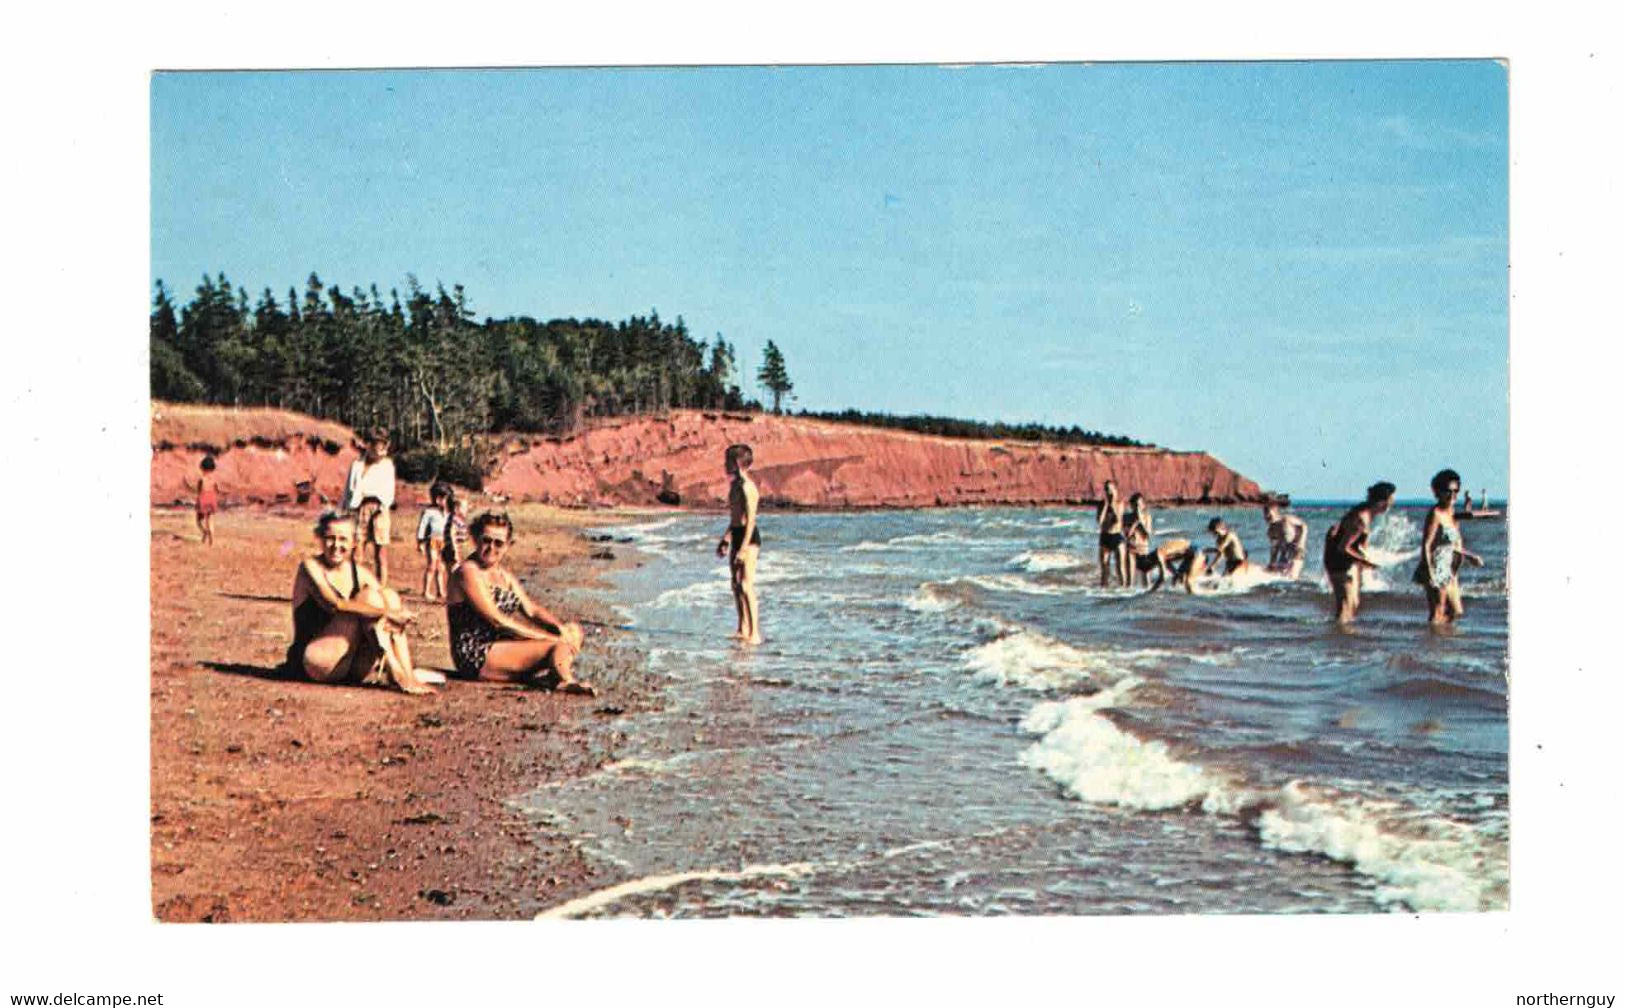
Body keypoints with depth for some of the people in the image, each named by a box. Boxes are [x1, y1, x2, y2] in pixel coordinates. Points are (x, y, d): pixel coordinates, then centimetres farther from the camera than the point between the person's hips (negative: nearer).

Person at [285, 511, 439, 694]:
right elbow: (334, 604, -25)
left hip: (350, 664, 6)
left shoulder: (360, 573, 10)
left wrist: (401, 616, -25)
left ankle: (407, 675, -23)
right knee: (369, 596, -19)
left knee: (391, 596, -10)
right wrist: (386, 612, -29)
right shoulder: (310, 567, -7)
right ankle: (396, 673, -24)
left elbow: (396, 611, 0)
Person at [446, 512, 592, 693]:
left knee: (573, 631, -1)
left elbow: (531, 609, 11)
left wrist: (561, 627, -10)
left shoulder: (504, 575, 16)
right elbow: (498, 620, -20)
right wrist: (550, 637, -21)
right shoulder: (468, 572, -13)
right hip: (477, 658, -10)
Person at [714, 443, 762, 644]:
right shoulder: (735, 485, 15)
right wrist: (725, 539, 26)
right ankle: (743, 629, 23)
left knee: (746, 586, -12)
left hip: (748, 537, -10)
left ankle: (755, 634, -10)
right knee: (736, 584, 14)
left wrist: (744, 548, -23)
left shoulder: (747, 487, -16)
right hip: (736, 536, 10)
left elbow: (750, 520, -20)